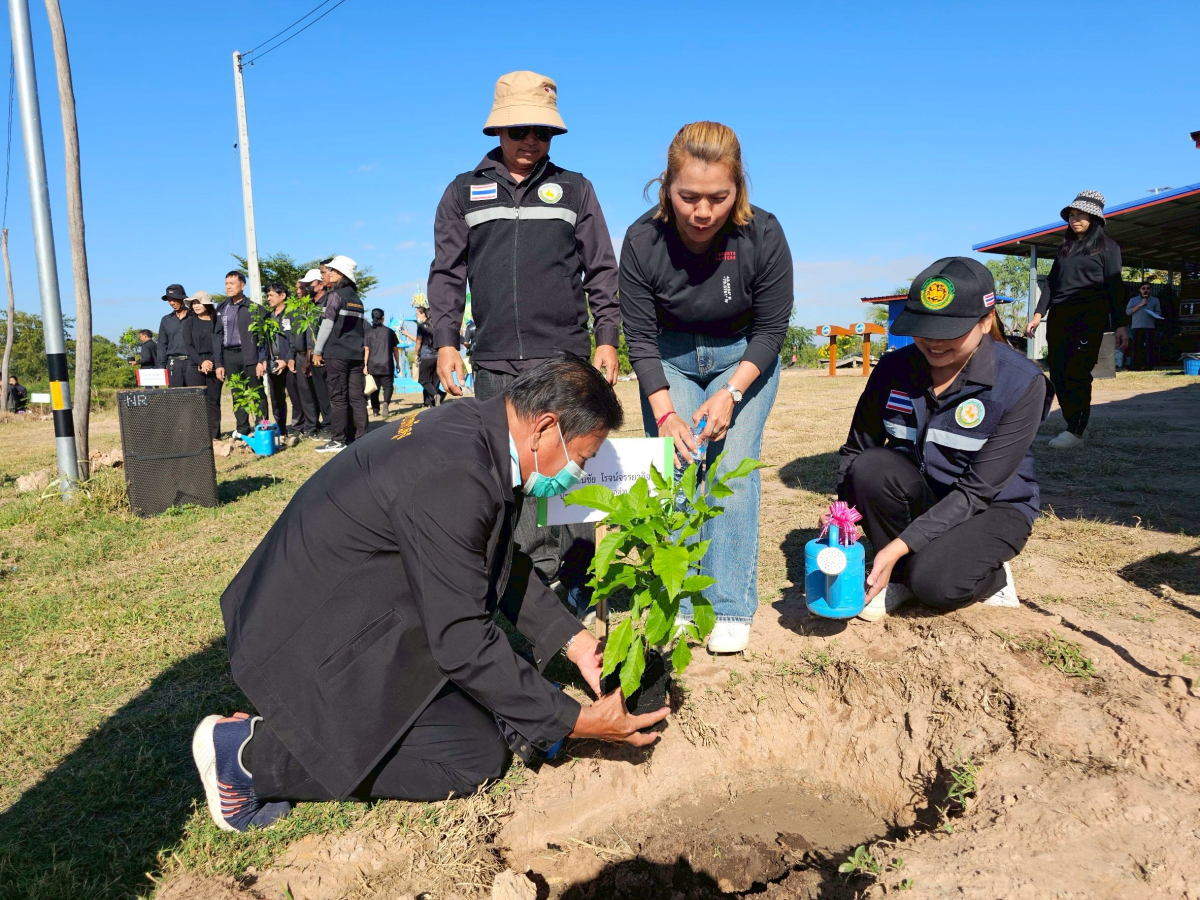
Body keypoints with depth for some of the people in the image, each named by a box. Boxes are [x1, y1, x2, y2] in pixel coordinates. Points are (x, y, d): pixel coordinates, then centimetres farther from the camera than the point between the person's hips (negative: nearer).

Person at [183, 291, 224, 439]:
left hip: (214, 365, -1)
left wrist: (216, 364, -10)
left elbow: (221, 345, 2)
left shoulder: (217, 321, 7)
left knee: (213, 400, 0)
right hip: (195, 366, 1)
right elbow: (189, 346, 4)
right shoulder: (190, 322, 10)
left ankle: (214, 434, 2)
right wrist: (201, 362, -9)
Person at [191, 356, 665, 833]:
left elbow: (504, 565, 11)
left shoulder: (471, 428, -1)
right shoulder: (453, 475, -31)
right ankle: (254, 752, -2)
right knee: (476, 755, -8)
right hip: (316, 643, -10)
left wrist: (576, 642, 5)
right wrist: (575, 720, -17)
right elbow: (463, 642, -26)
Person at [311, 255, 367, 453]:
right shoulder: (356, 298, 16)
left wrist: (317, 351, -3)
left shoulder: (335, 294, -4)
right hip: (356, 354, 6)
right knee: (356, 397, 4)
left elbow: (327, 324, -8)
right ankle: (359, 438, 4)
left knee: (338, 397, -4)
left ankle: (338, 441, -3)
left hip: (336, 354, -6)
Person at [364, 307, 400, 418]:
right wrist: (397, 363, 15)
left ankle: (375, 410, 11)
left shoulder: (368, 332, 1)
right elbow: (395, 349, 6)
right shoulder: (389, 331, 3)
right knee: (387, 385, 3)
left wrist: (365, 365, -4)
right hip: (387, 365, -1)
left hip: (372, 365, 1)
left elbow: (366, 350, -4)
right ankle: (386, 402, -24)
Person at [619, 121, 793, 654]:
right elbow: (640, 337, -15)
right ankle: (677, 605, 2)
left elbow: (771, 329, -13)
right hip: (669, 360, 1)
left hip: (743, 359, -1)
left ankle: (731, 610, -2)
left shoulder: (763, 236, -23)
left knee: (732, 470, -11)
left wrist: (730, 394, -23)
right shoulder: (643, 241, -22)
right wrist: (665, 413, -25)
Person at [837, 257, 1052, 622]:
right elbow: (855, 451, -3)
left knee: (933, 581, -32)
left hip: (991, 509, -3)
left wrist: (899, 546, -31)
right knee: (871, 467, -29)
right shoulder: (894, 368, -10)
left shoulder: (1021, 382, -20)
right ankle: (898, 577, -5)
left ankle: (989, 574, 5)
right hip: (918, 495, 4)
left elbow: (977, 491, -24)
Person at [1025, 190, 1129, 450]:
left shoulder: (1107, 246, 7)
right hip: (1059, 316, 5)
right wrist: (1039, 313, 9)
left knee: (1076, 373, -14)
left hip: (1090, 316, -5)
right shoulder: (1065, 247, 20)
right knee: (1058, 375, -2)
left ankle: (1076, 430, -10)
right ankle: (1072, 426, 6)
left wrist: (1119, 325, -6)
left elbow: (1114, 287, 1)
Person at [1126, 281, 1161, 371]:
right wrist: (1140, 305, -5)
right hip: (1137, 327, -1)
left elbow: (1158, 313, 16)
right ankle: (1137, 366, -4)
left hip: (1150, 327, 1)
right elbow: (1128, 312, 3)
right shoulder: (1133, 300, 15)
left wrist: (1154, 315, -7)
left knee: (1149, 347, -8)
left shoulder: (1155, 300, 19)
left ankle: (1148, 366, -9)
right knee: (1137, 347, -6)